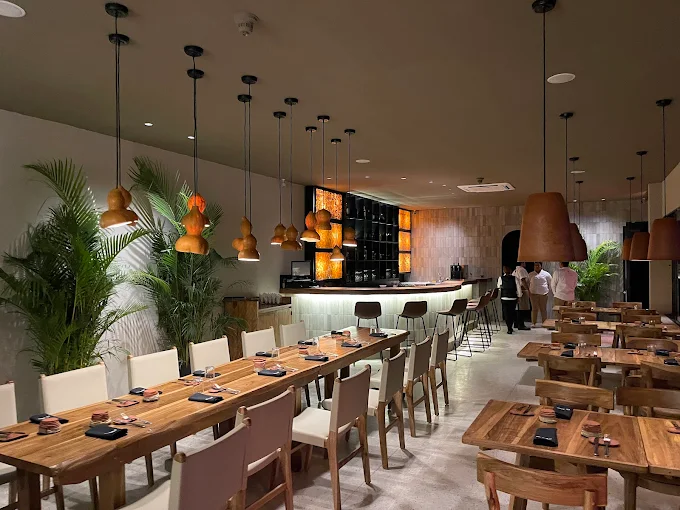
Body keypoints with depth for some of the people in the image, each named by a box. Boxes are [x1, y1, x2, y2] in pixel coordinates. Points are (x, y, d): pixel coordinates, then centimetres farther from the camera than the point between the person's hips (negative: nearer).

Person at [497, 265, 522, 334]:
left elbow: (499, 287, 11)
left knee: (506, 314, 5)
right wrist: (519, 296, 8)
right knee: (512, 313, 15)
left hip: (504, 298, -1)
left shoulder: (501, 278, -6)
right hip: (513, 298, 1)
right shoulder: (515, 278, -6)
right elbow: (519, 288, -4)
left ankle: (509, 329, 0)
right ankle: (510, 327, 23)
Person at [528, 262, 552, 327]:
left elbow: (550, 283, 13)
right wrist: (529, 291, 6)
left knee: (543, 309, 4)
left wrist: (548, 291, 8)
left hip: (543, 294, 0)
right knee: (534, 309, -1)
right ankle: (533, 323, 3)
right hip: (533, 294, 0)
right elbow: (527, 284, 15)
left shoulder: (546, 274, 5)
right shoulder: (530, 274, 8)